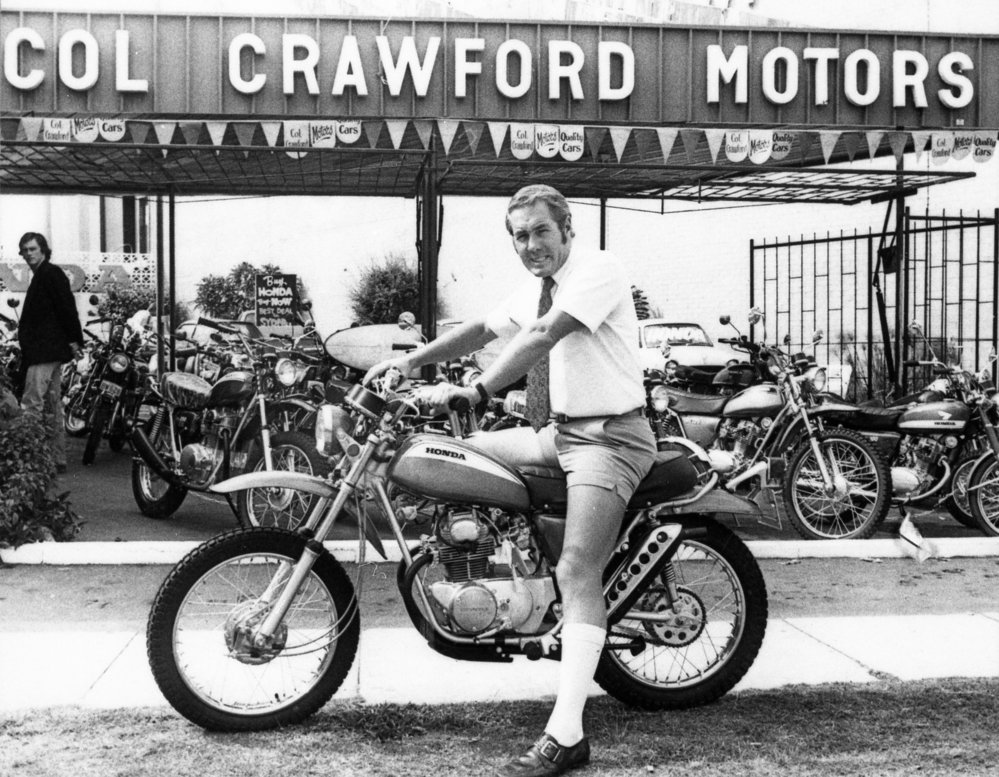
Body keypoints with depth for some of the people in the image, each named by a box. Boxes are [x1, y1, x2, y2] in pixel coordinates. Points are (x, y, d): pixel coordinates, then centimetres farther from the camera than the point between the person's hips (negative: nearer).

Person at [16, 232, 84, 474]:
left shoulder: (51, 274, -8)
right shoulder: (41, 277, 21)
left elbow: (67, 306, -17)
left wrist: (74, 340, -21)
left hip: (45, 352, -11)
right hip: (47, 352, 11)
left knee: (31, 405, -15)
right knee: (52, 408, 12)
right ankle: (57, 459, 16)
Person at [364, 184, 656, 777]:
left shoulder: (597, 269, -14)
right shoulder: (535, 290, 14)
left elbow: (544, 335, -26)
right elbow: (483, 329, 20)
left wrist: (477, 390, -31)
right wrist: (410, 361, 10)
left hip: (609, 436, -9)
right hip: (559, 431, 9)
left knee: (577, 573, -17)